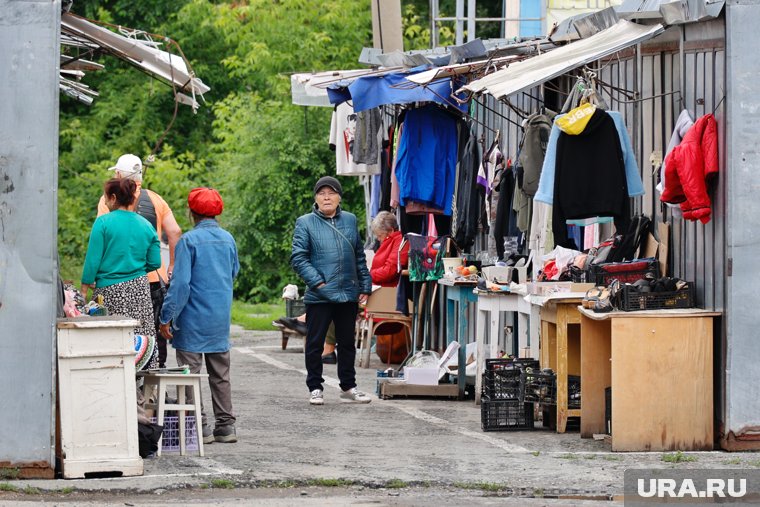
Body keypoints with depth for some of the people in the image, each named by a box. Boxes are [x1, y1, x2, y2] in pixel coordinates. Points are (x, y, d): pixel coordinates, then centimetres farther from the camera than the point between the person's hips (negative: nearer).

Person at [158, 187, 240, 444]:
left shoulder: (189, 240, -13)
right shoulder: (228, 239, 4)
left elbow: (180, 283, -16)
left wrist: (167, 317, -12)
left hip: (193, 319, -6)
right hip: (221, 318, 6)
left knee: (190, 373, 1)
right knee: (220, 374, 13)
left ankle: (200, 427, -1)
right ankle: (225, 426, 14)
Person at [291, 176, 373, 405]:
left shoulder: (350, 221, 11)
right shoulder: (305, 223, -2)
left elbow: (359, 256, 16)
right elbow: (298, 258, -8)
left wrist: (365, 285, 11)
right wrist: (318, 282, -16)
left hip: (348, 294, 4)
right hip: (319, 296, -4)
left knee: (347, 343, 13)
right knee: (315, 343, 3)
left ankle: (348, 387, 23)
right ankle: (315, 388, 13)